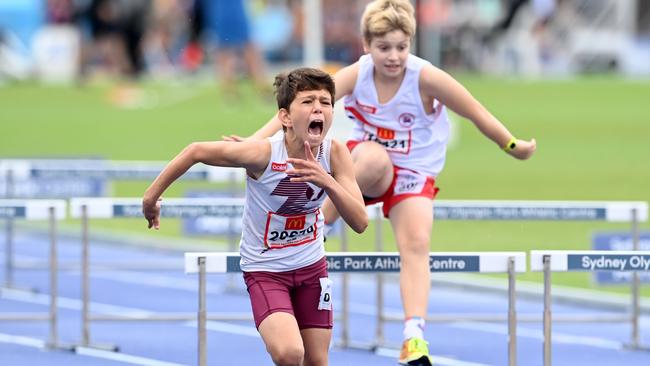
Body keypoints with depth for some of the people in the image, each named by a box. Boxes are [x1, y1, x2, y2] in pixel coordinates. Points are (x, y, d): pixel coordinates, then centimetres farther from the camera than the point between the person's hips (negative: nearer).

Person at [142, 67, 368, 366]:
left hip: (311, 267, 4)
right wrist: (152, 196, -8)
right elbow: (196, 151, -15)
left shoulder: (335, 154, -16)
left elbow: (360, 222, -20)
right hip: (265, 270, -4)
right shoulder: (263, 154, -27)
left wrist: (326, 181, -36)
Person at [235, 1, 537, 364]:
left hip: (413, 173, 0)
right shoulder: (356, 75, -18)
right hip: (365, 169, 0)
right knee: (374, 157, -37)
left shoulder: (426, 78, -21)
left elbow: (478, 114, -9)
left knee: (417, 243, -23)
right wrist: (255, 141, -37)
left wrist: (512, 146, -1)